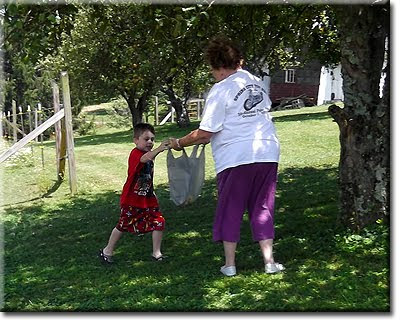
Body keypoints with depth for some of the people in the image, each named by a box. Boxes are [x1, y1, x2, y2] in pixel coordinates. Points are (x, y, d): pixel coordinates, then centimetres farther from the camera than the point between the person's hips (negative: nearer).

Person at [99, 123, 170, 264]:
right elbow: (144, 158, -44)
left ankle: (156, 253, 11)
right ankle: (107, 251, 26)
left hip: (148, 199, 7)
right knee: (123, 225, 6)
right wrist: (159, 149, -58)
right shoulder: (135, 154, -18)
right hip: (131, 200, -7)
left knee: (159, 223, -3)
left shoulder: (149, 154, 8)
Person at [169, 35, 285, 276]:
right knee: (262, 208, 14)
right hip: (268, 154, 5)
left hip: (236, 158, -5)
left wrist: (180, 143, 4)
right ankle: (269, 261, 12)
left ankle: (230, 264, 14)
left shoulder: (221, 90, -9)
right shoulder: (259, 83, 12)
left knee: (230, 210, 9)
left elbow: (205, 132, -12)